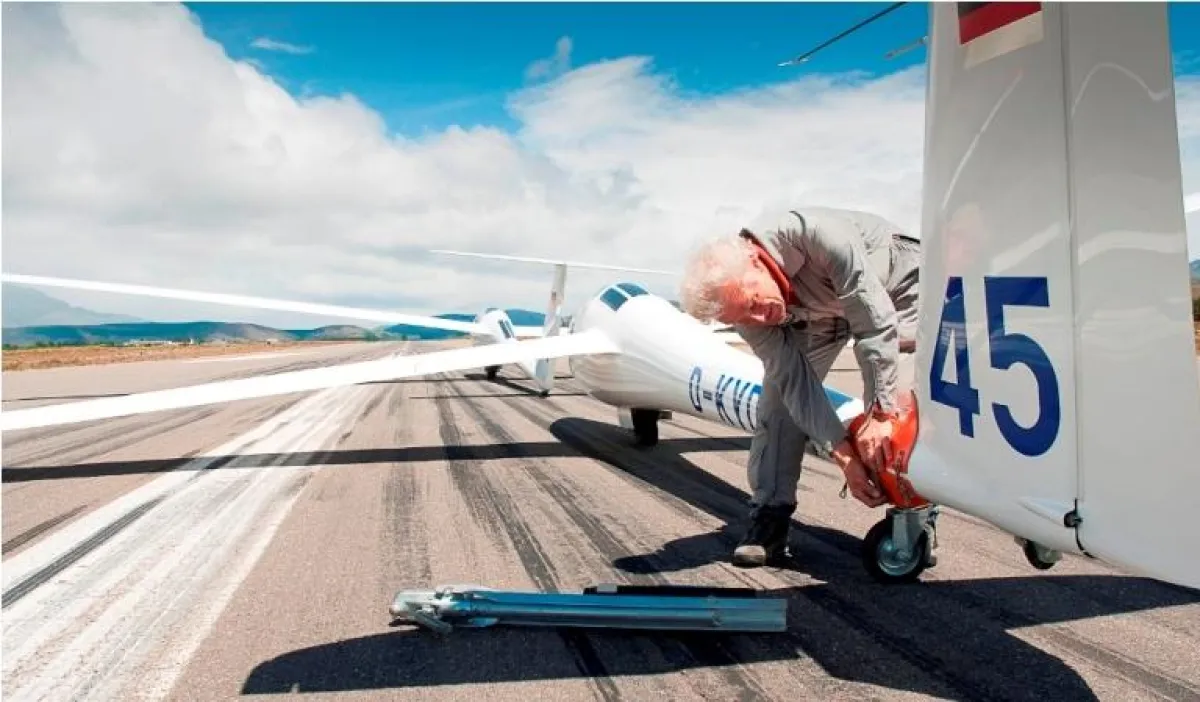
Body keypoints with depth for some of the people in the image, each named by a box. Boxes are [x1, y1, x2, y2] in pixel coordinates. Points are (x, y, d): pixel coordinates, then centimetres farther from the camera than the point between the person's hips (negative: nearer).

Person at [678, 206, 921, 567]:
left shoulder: (816, 235, -45)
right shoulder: (744, 309, -28)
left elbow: (876, 323, -40)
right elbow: (795, 382, -26)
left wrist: (879, 413, -40)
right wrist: (844, 455, -34)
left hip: (893, 281, -2)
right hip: (819, 305, 2)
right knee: (782, 386, -12)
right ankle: (770, 514, -5)